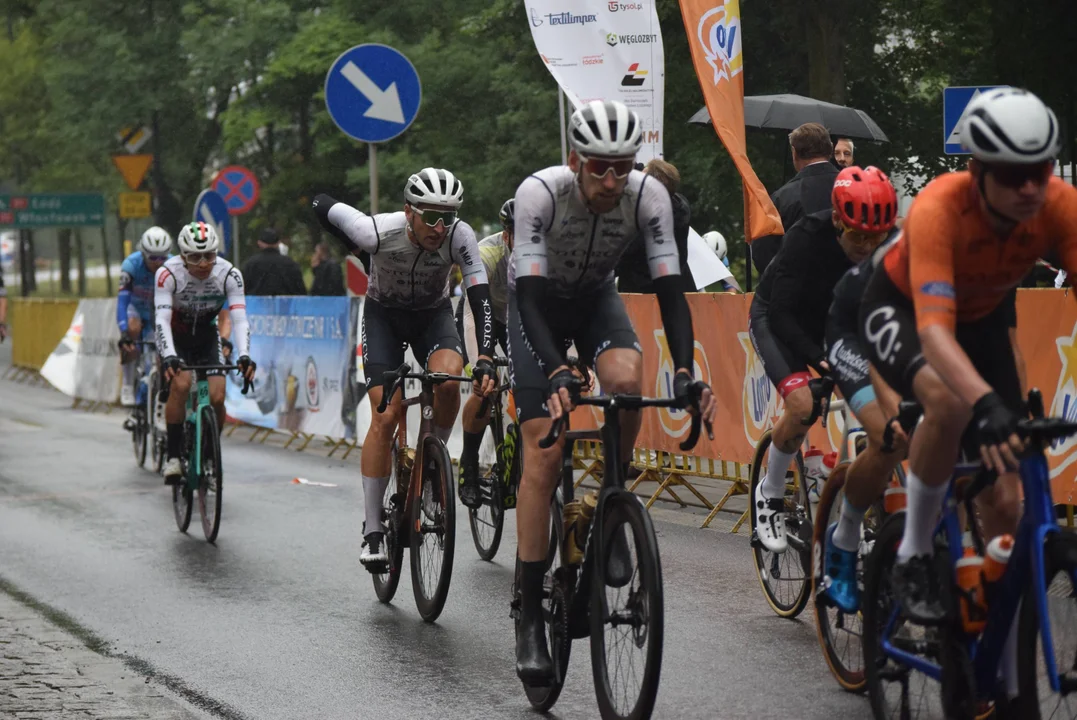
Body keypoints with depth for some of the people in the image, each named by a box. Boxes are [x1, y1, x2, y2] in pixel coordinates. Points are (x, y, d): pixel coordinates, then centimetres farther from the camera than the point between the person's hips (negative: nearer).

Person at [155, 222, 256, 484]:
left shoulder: (229, 275, -23)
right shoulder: (168, 273, -28)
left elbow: (239, 319, -29)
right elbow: (162, 319, -35)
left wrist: (244, 355, -45)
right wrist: (168, 356, -50)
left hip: (207, 336, 2)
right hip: (175, 337, -2)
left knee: (217, 397, -15)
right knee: (180, 384, -29)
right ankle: (173, 456, -18)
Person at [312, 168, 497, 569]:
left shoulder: (460, 237, -29)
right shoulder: (379, 231, -31)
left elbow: (481, 298, -32)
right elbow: (322, 206, -17)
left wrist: (485, 359, -43)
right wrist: (354, 249, -8)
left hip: (434, 314, 1)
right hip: (384, 314, -1)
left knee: (448, 378, -30)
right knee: (385, 416, -15)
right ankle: (372, 529, -8)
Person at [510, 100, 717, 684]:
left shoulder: (648, 196, -26)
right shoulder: (540, 193, -33)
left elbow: (669, 288, -28)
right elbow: (529, 295, -39)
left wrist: (685, 373, -41)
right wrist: (557, 373, -53)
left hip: (596, 298, 2)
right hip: (539, 302, -2)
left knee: (626, 379, -33)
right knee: (543, 455, -12)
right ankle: (530, 618, -8)